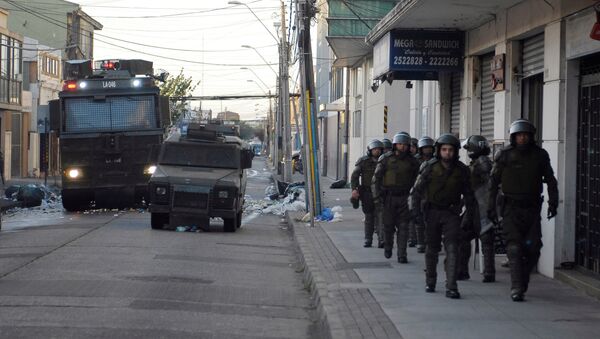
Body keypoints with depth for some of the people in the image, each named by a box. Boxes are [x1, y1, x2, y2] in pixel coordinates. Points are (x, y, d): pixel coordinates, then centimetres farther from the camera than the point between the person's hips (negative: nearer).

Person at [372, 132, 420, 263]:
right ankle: (388, 247, 32)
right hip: (389, 197, -1)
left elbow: (416, 179, 14)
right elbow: (376, 177, 0)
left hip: (404, 198, 1)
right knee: (388, 225, 7)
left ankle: (402, 255, -3)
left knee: (403, 227, -4)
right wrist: (377, 195, -7)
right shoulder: (386, 159, -2)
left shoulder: (412, 162, 4)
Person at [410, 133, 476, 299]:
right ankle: (430, 282, 28)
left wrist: (470, 213, 5)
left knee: (452, 249, -11)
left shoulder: (461, 170, -2)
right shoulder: (429, 167, -6)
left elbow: (468, 193, 8)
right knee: (431, 248, 11)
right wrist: (415, 209, -8)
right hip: (432, 212, 0)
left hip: (451, 212, 0)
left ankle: (451, 287, -13)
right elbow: (417, 190, -2)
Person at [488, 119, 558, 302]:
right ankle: (517, 289, -11)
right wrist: (491, 206, -1)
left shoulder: (540, 155, 4)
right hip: (511, 207, -2)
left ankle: (522, 280, 23)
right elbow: (494, 182, 2)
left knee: (533, 248, 1)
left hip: (532, 208, 3)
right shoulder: (504, 155, -3)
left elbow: (550, 180, 11)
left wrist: (553, 202, 2)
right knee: (514, 248, -11)